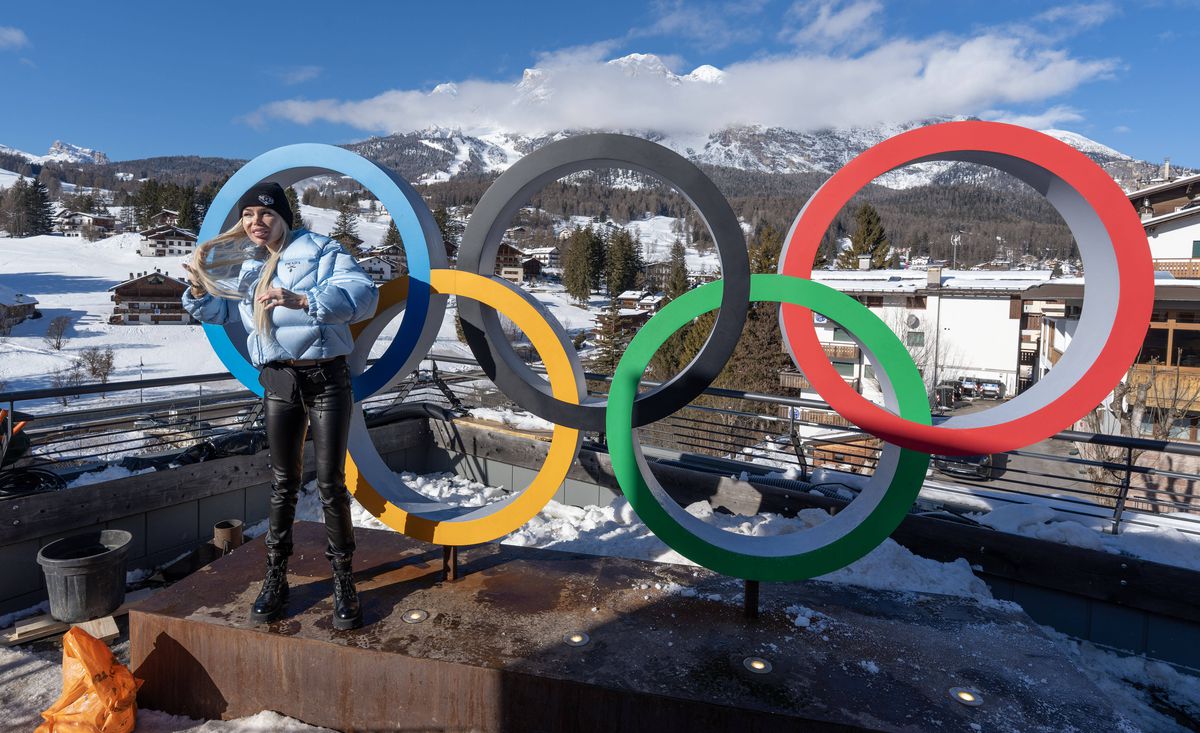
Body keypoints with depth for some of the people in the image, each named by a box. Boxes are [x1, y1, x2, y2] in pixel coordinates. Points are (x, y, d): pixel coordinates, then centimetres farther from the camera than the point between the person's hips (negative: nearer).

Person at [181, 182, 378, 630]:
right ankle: (275, 579, 24)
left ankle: (343, 582, 13)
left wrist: (301, 300, -32)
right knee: (283, 483, 12)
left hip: (326, 377, -4)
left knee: (331, 483, 0)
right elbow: (221, 310, 28)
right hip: (277, 381, 5)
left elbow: (363, 294, -21)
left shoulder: (320, 251, -5)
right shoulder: (243, 264, 13)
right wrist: (199, 290, 5)